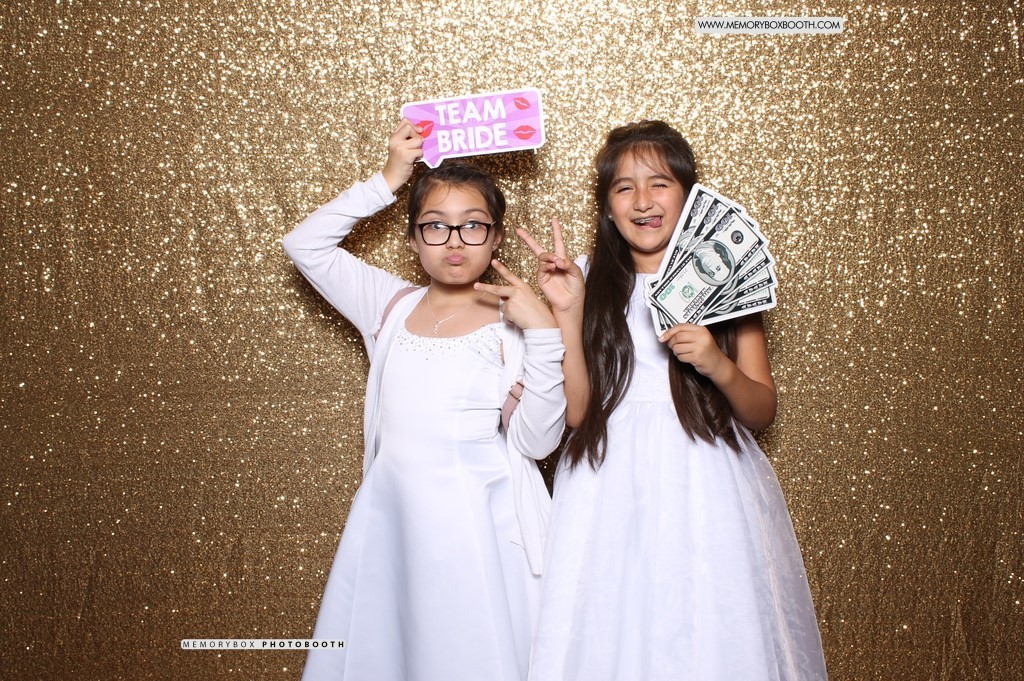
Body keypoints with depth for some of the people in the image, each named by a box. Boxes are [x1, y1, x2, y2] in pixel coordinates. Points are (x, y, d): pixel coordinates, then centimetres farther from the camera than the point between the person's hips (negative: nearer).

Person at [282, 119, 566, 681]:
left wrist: (544, 334, -21)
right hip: (390, 518, 4)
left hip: (478, 523, -4)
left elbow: (536, 440, -11)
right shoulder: (392, 306, 7)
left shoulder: (512, 320, -6)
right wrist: (387, 181, 4)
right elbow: (305, 244, 9)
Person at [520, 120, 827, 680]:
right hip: (613, 493, 0)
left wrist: (719, 366, -16)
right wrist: (567, 312, -13)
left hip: (707, 489, 0)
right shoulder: (591, 283, 3)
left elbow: (762, 412, 3)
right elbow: (576, 412, -6)